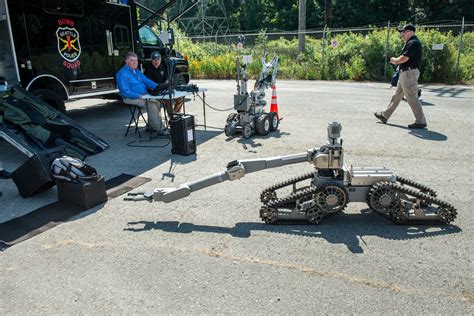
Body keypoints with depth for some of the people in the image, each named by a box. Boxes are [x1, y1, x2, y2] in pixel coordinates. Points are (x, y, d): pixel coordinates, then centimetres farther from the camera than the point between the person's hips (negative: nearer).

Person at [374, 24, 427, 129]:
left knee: (412, 97, -9)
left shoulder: (413, 43, -15)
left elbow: (403, 58, -23)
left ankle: (421, 121, -5)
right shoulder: (409, 43, 18)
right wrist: (396, 60, 0)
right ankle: (385, 115, 27)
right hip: (405, 73, 11)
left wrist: (394, 60, -5)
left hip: (409, 73, -11)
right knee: (397, 95, 16)